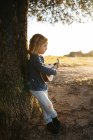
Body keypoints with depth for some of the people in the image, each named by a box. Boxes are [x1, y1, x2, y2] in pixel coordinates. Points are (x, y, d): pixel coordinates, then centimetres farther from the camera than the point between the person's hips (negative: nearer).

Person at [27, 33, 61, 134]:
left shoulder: (40, 57, 5)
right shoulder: (34, 58, -25)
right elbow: (43, 70, -34)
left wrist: (51, 69, -2)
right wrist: (54, 71, -15)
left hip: (43, 85, 8)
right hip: (36, 87, -8)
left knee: (45, 106, 16)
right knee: (48, 105, 1)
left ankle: (49, 123, 29)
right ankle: (54, 118, 27)